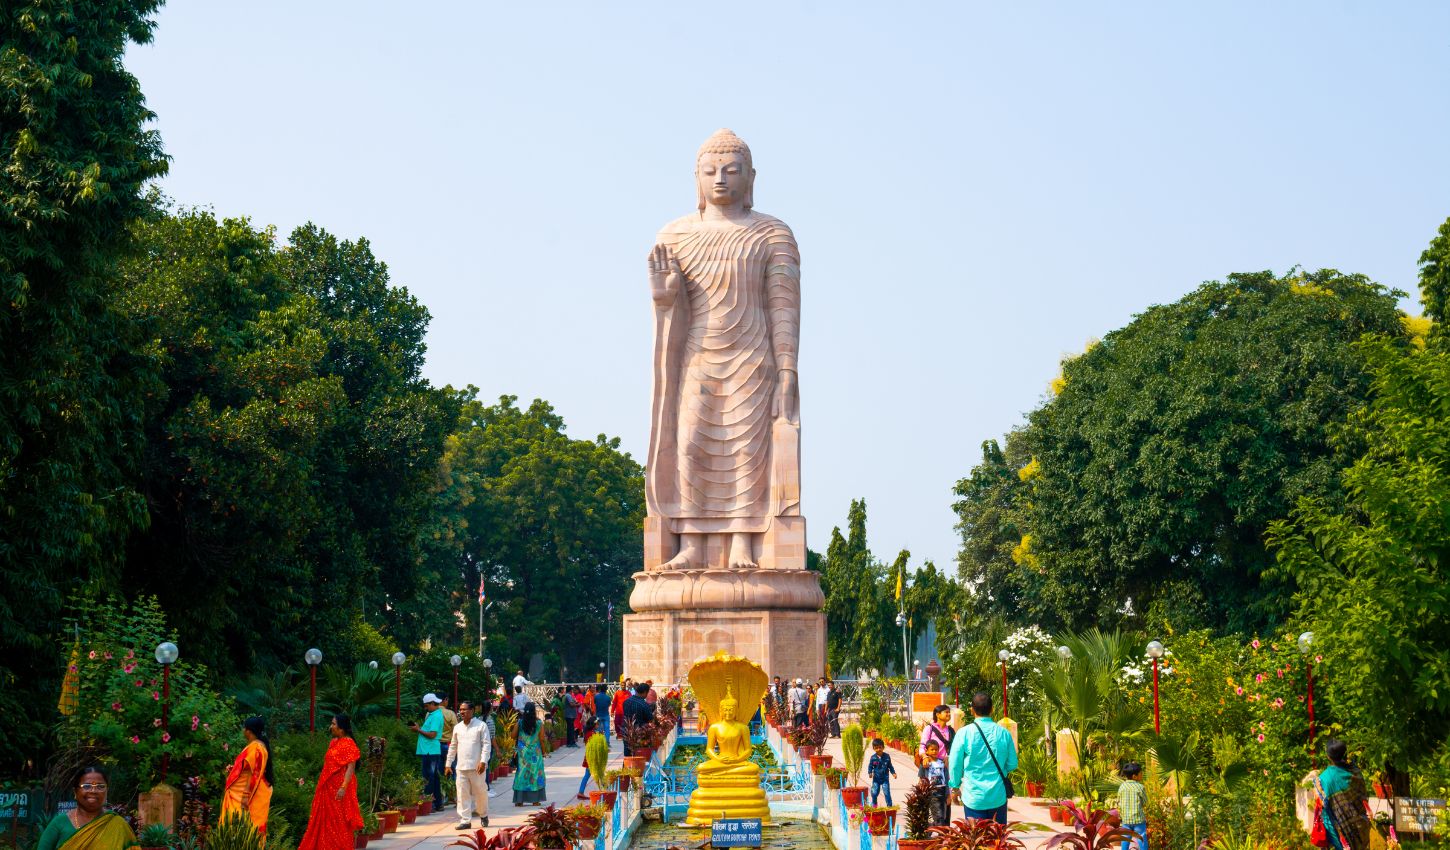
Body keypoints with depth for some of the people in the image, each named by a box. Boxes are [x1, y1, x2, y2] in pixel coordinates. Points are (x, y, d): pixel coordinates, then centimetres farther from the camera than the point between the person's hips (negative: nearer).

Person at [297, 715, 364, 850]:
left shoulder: (348, 743, -13)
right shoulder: (333, 742, 14)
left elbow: (351, 768, -20)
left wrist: (343, 787, -29)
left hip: (339, 789, -9)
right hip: (329, 788, 9)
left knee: (340, 823, -3)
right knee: (326, 821, 11)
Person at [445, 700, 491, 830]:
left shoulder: (481, 725, -2)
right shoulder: (457, 727, 13)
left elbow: (487, 744, -7)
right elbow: (453, 746, 19)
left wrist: (483, 761, -17)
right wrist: (448, 764, 16)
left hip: (477, 766, -4)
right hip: (461, 766, 4)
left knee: (481, 792, 6)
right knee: (463, 794, -1)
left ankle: (483, 815, 28)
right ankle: (465, 820, 2)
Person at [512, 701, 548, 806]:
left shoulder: (520, 722, -5)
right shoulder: (539, 723, -6)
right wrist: (543, 751, 10)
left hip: (522, 751, 1)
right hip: (535, 752, -1)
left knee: (522, 773, 5)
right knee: (535, 774, 8)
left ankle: (519, 800, 3)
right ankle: (535, 800, 7)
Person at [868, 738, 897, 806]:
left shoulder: (887, 757, -5)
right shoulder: (873, 757, -7)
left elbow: (890, 766, 5)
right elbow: (870, 766, 0)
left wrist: (893, 773, -5)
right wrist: (870, 773, -16)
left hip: (885, 778, 0)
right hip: (876, 778, 0)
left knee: (887, 793, -3)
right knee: (874, 793, 5)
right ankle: (873, 805, 26)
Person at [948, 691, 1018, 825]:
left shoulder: (964, 733, -9)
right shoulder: (1004, 733, -3)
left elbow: (954, 765, -2)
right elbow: (1012, 764, 6)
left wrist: (956, 786, 14)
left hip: (973, 797, -2)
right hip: (998, 797, 2)